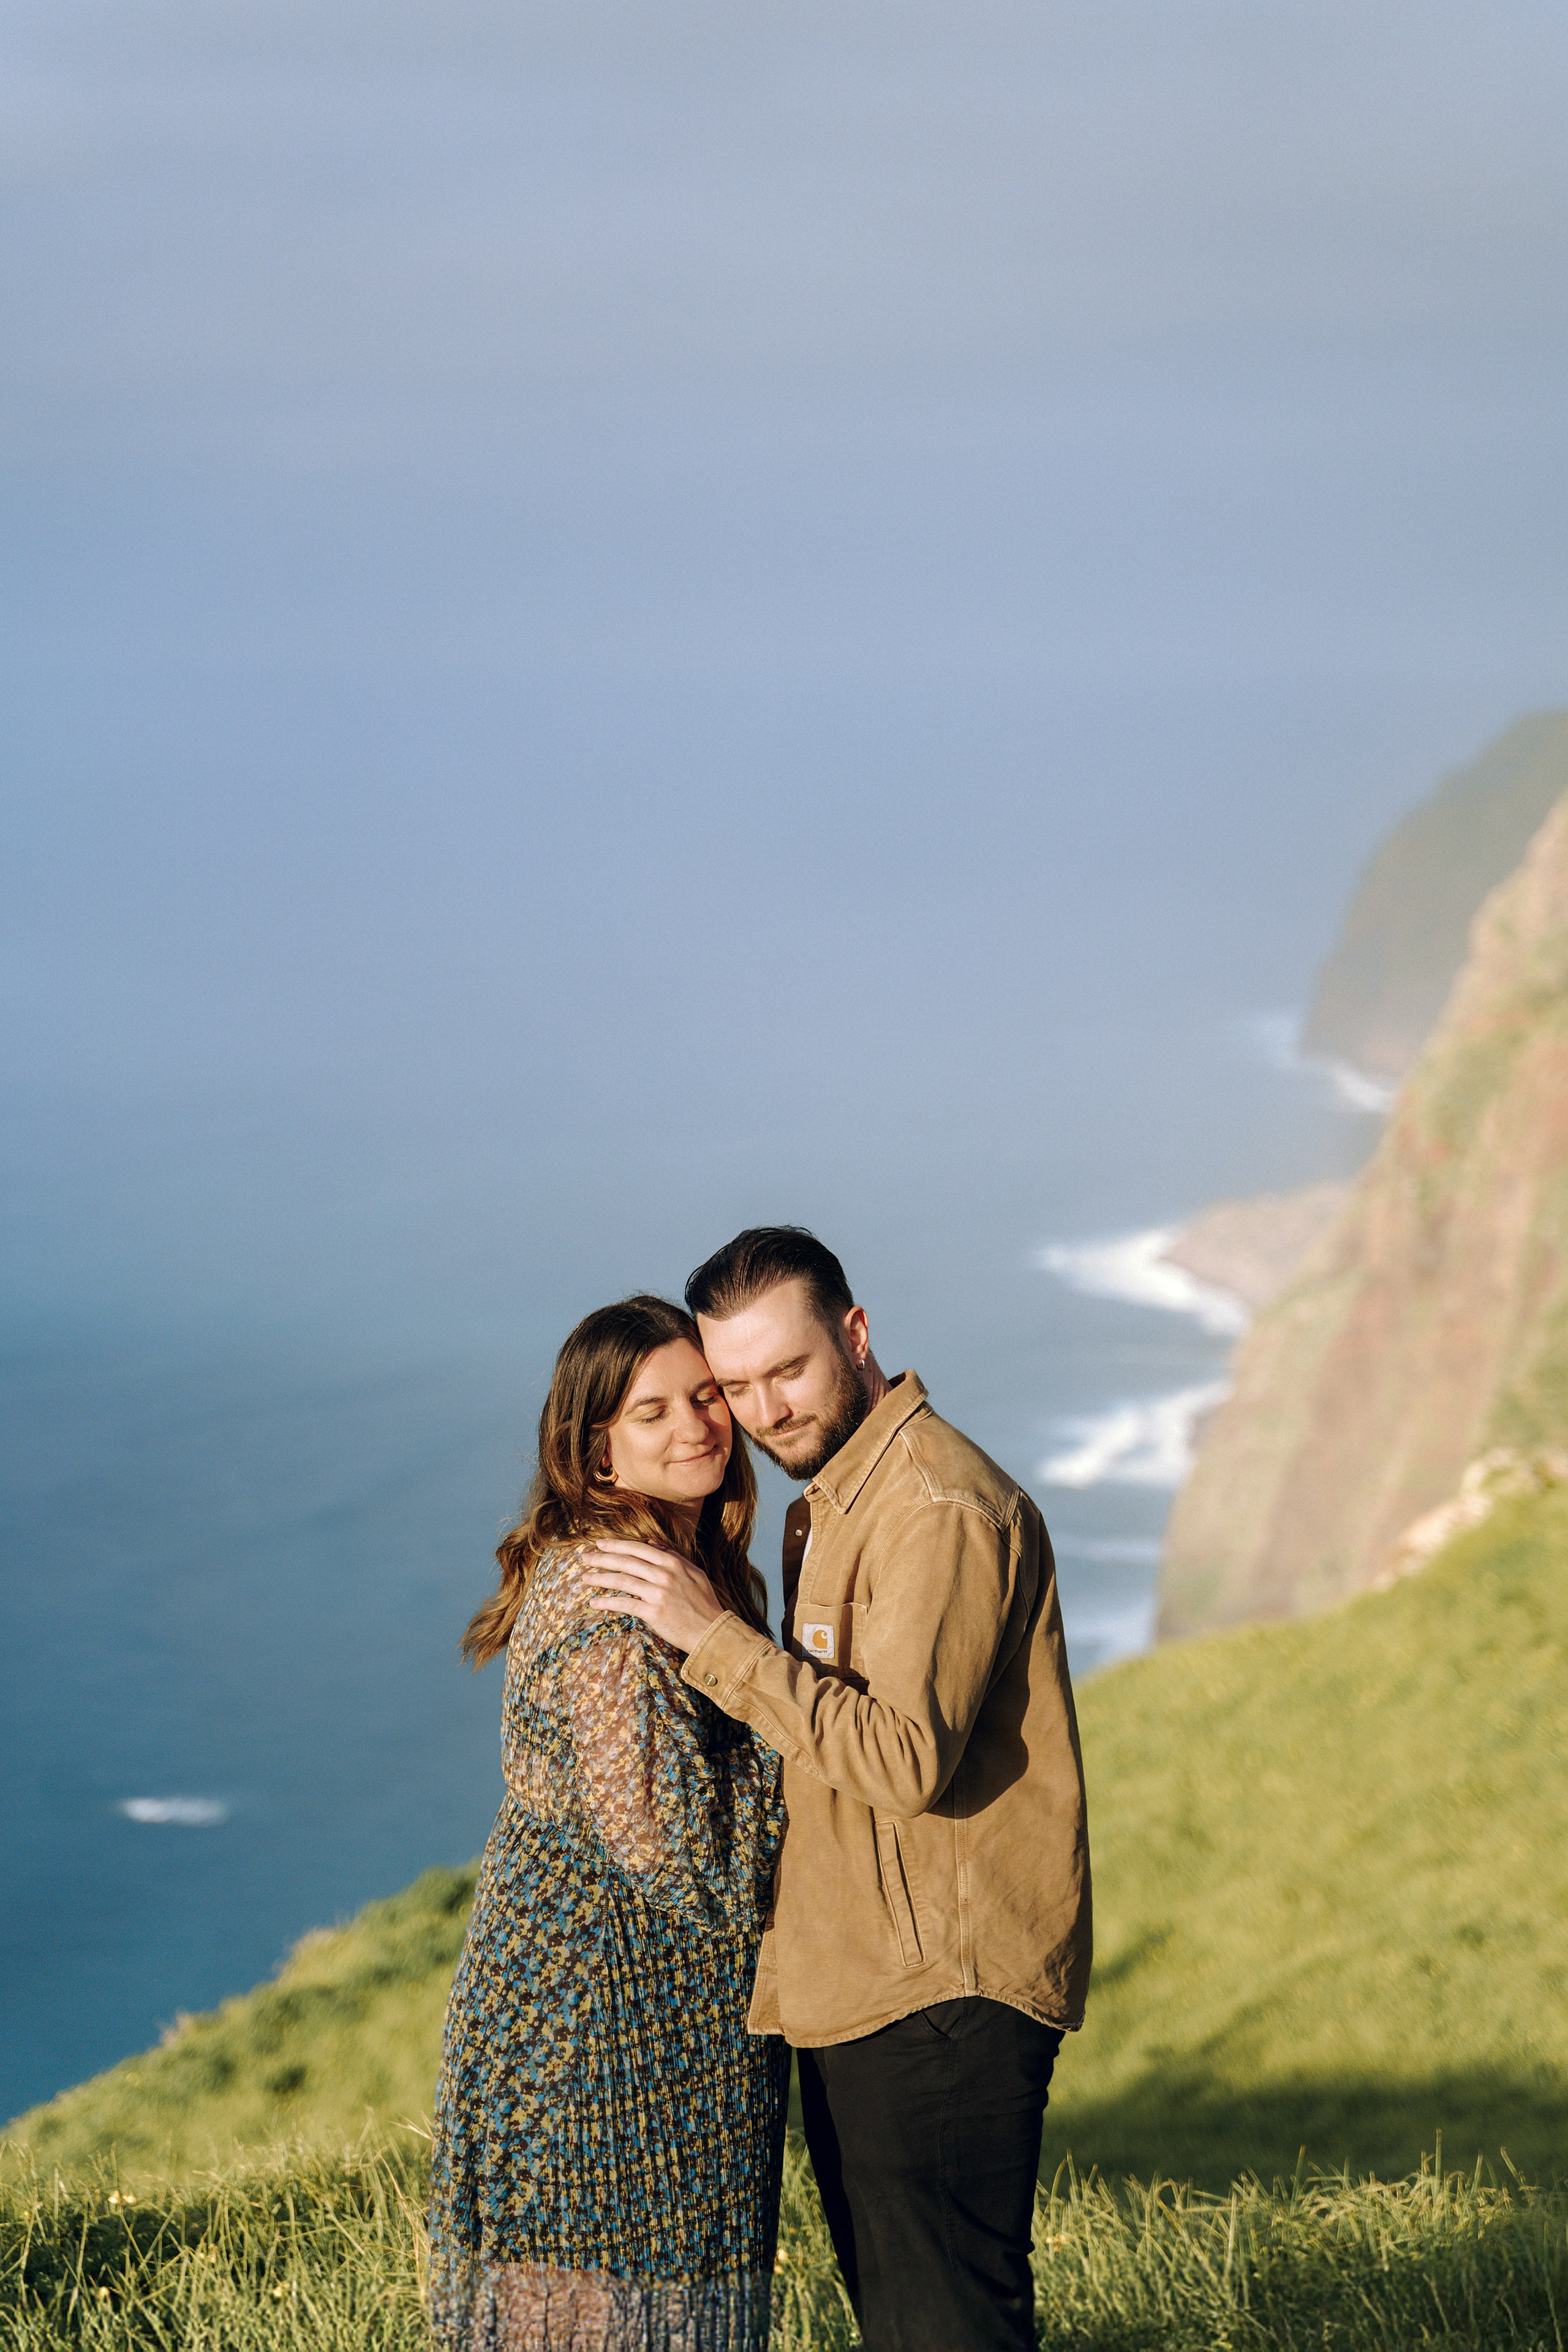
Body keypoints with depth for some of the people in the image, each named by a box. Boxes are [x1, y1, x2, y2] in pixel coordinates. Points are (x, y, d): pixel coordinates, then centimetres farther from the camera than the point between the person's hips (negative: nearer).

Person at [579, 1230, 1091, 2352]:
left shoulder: (943, 1511, -17)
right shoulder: (829, 1506, 17)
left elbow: (907, 1760, -26)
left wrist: (718, 1639, -23)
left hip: (944, 1999, -10)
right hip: (857, 1994, 10)